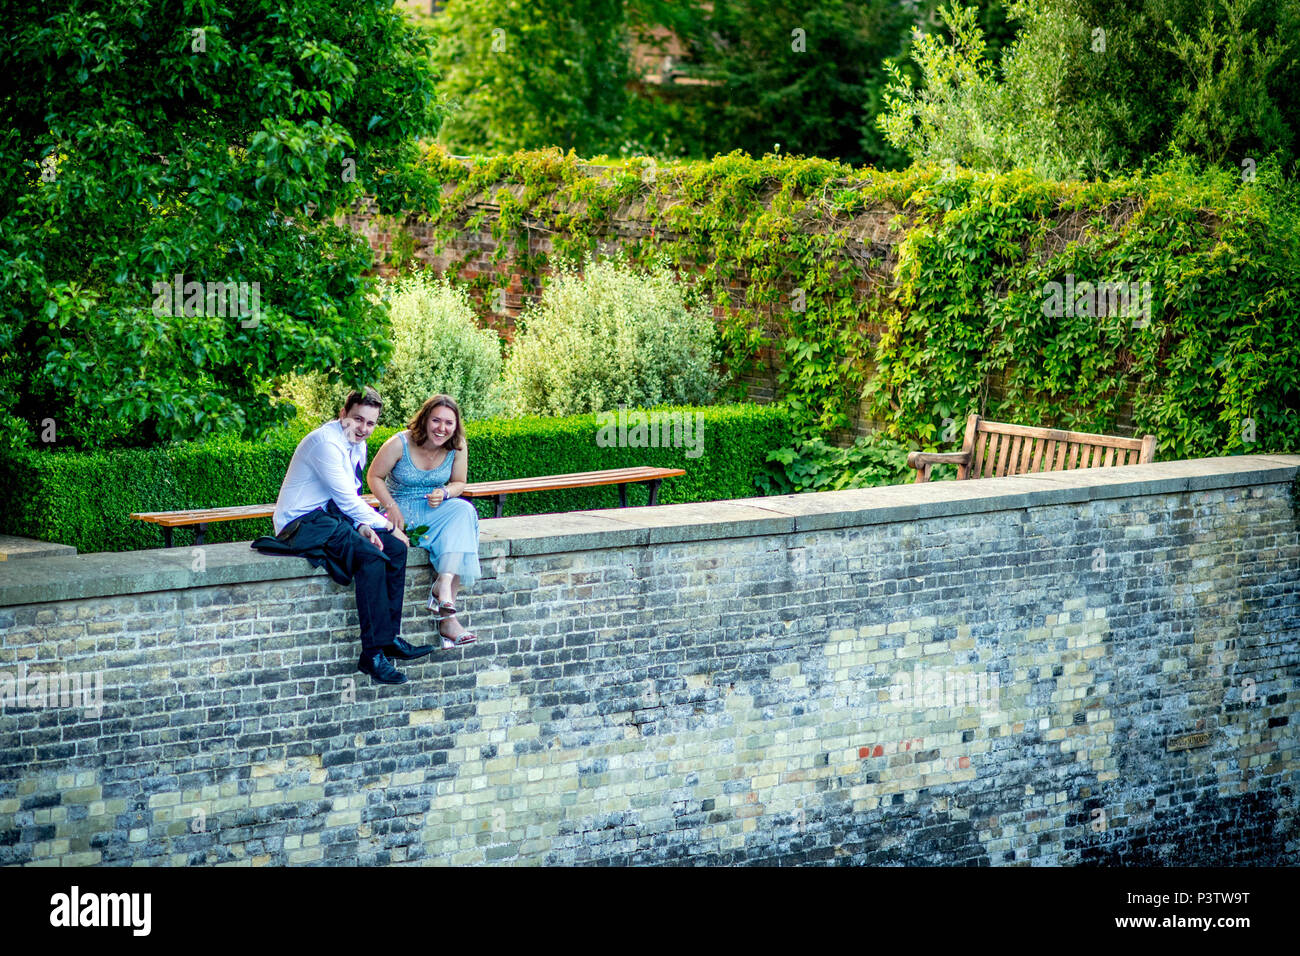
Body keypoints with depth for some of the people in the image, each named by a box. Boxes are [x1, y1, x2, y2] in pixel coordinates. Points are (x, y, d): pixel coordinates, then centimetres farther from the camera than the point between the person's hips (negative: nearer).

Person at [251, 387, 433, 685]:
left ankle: (389, 637, -1)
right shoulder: (326, 442, -18)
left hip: (332, 516, 10)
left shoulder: (357, 446, 13)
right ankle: (373, 653, -27)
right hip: (302, 523, -10)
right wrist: (385, 525, -9)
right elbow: (347, 499, -19)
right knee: (370, 556, -27)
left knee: (395, 548, -5)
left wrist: (363, 525, -4)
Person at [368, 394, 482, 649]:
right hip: (403, 511, -5)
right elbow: (374, 476, -5)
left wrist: (444, 493, -14)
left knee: (464, 511, -29)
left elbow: (458, 483, 10)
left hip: (436, 509, 5)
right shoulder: (400, 444, -14)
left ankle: (444, 583, -38)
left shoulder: (457, 447, -3)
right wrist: (392, 508, -16)